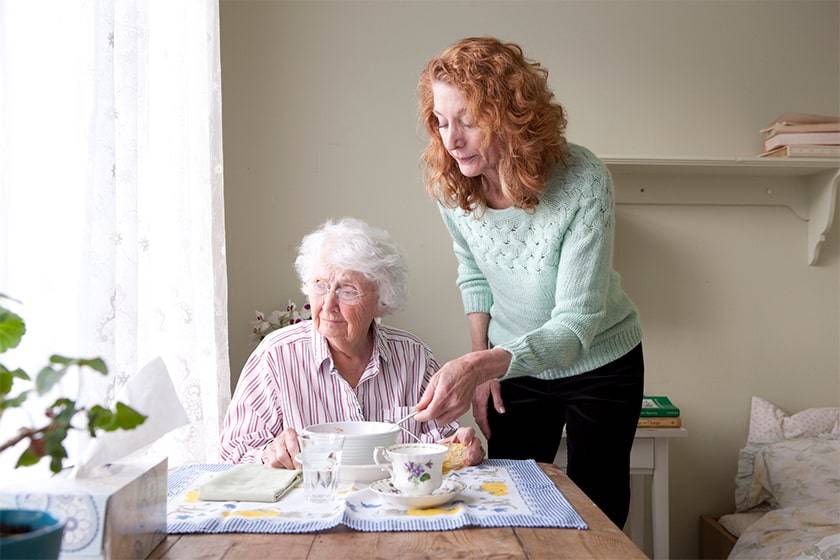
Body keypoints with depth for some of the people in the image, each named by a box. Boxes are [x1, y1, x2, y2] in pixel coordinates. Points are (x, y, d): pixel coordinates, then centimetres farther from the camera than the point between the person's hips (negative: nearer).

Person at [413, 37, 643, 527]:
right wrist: (481, 368, 0)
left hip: (598, 364, -3)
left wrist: (478, 365, -46)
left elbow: (575, 325, -32)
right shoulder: (450, 186, -16)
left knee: (597, 510, 10)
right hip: (513, 362, 3)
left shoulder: (584, 182, -31)